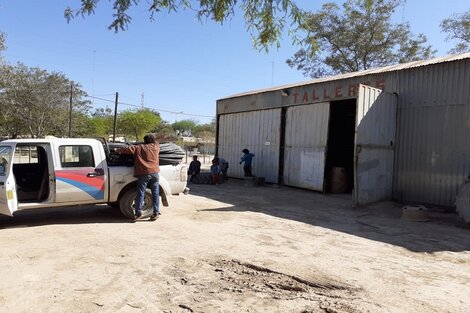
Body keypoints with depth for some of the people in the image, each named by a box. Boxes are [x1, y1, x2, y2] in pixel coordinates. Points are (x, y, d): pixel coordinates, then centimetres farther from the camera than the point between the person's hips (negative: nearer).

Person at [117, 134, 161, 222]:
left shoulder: (139, 148, 4)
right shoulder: (156, 146, 11)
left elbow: (129, 149, 2)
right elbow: (156, 142, 33)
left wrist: (119, 150, 17)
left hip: (144, 174, -2)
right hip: (154, 172, 2)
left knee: (140, 193, 3)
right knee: (155, 193, 8)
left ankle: (138, 213, 5)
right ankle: (156, 212, 10)